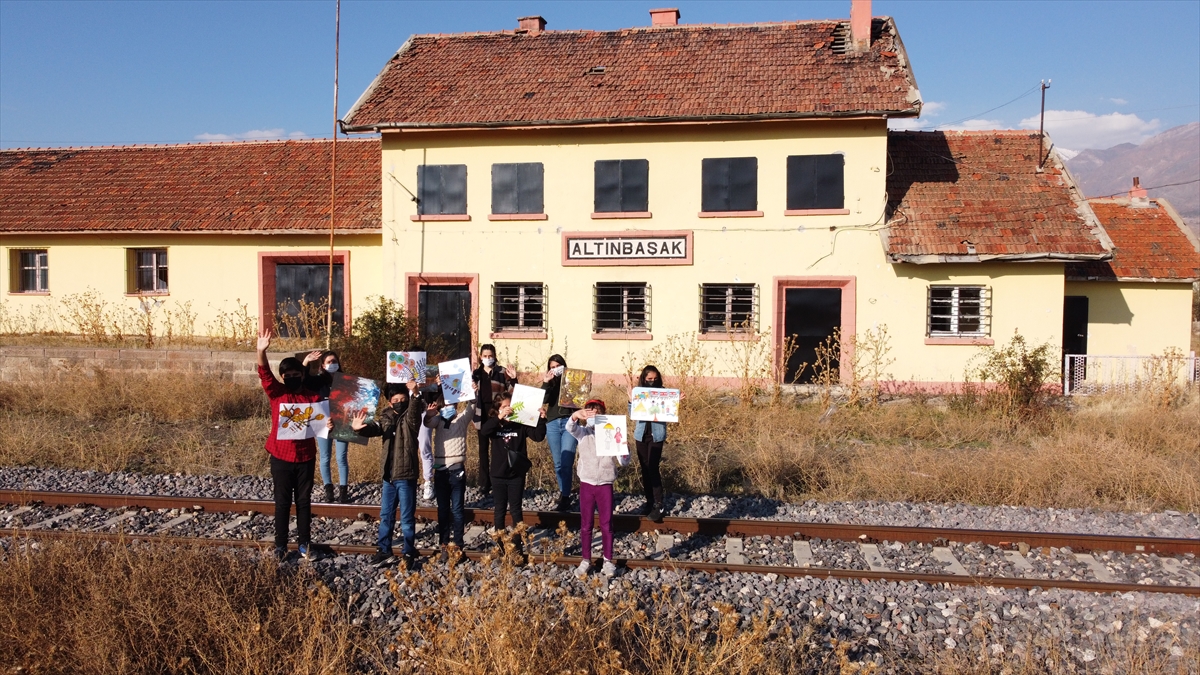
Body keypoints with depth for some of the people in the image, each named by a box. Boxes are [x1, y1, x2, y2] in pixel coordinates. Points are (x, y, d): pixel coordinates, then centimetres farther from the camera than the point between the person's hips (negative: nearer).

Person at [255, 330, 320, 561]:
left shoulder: (313, 397, 2)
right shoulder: (276, 393, -2)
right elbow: (265, 374, -18)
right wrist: (262, 351, -36)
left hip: (305, 457, 1)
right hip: (281, 457, -1)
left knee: (304, 501, 9)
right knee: (282, 502, 7)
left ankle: (304, 543, 19)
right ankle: (280, 545, 17)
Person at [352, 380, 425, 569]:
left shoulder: (411, 418, -6)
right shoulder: (386, 418, 7)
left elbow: (415, 412, -29)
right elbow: (374, 428, -11)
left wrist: (415, 395, -51)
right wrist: (360, 428, -35)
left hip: (406, 475, -5)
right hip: (388, 475, 5)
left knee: (407, 518, 3)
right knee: (385, 516, 15)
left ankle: (409, 553, 15)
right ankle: (385, 551, 27)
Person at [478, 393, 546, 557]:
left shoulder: (521, 424, -4)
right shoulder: (493, 424, -1)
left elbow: (538, 436, -11)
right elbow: (483, 430, -22)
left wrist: (542, 419, -25)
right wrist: (499, 417, -32)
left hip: (517, 475, -1)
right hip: (498, 474, 1)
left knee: (515, 510, 6)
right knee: (499, 510, 10)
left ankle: (517, 544, 15)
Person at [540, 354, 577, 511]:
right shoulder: (549, 382, 14)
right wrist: (546, 382, -10)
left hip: (570, 422, -3)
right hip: (552, 423, 4)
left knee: (566, 462, -12)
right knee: (558, 463, 7)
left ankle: (565, 499, -10)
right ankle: (563, 493, 20)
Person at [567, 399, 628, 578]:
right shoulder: (583, 433, 0)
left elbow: (624, 461, -5)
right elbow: (570, 427, -22)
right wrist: (575, 415, -44)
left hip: (605, 485, -1)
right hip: (586, 484, 1)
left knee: (606, 524, 6)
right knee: (585, 525, 9)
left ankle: (608, 560, 19)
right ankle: (585, 560, 20)